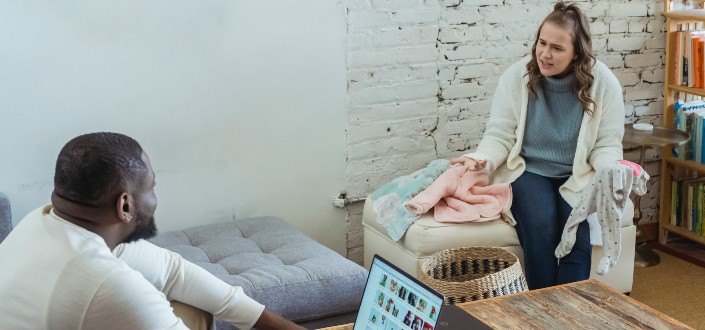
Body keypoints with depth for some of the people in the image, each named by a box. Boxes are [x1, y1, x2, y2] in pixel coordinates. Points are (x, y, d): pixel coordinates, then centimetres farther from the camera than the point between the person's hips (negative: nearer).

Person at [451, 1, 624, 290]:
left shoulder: (603, 83, -9)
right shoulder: (516, 77, -10)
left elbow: (607, 145, -4)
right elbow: (499, 136, -5)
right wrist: (482, 159, -27)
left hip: (579, 175, 1)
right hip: (528, 170, 0)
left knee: (578, 230, -27)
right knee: (540, 225, -28)